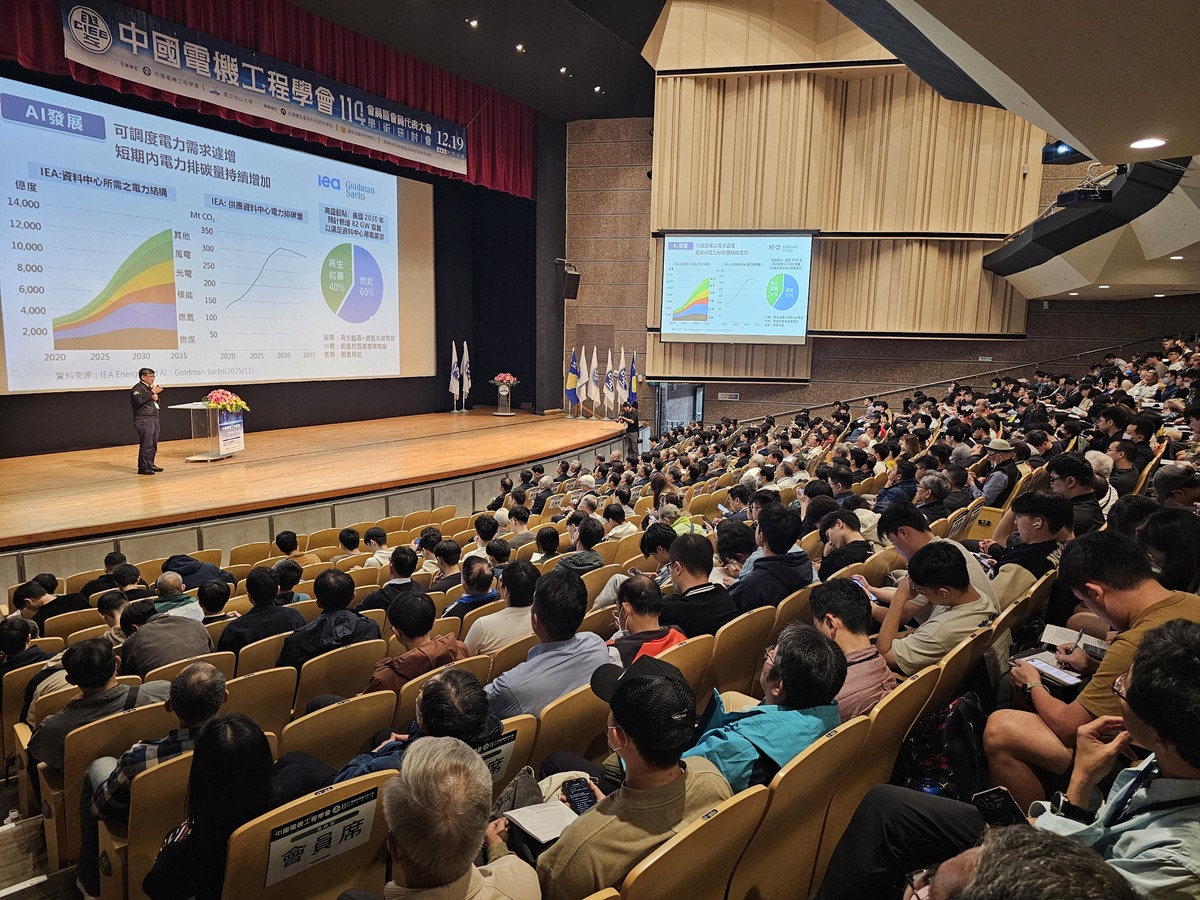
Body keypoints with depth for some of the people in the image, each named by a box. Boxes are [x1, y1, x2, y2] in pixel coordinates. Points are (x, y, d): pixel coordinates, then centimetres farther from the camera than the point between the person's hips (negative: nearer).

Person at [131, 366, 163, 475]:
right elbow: (139, 400, -24)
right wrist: (152, 392, -23)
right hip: (144, 420, -9)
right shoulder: (137, 388, -6)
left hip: (154, 419, 9)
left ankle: (150, 464, 21)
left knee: (153, 445, 11)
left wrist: (156, 398, 7)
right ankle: (142, 468, -7)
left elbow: (156, 403, 29)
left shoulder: (150, 388, 22)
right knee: (146, 445, -10)